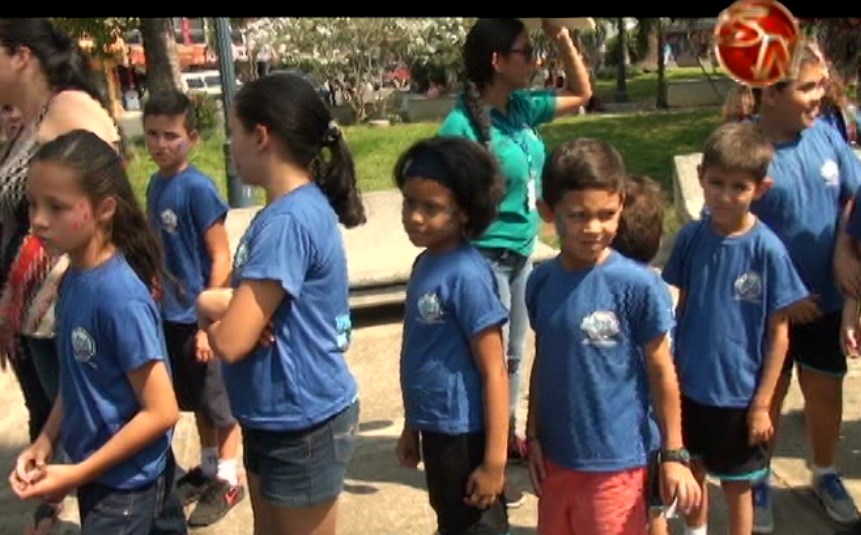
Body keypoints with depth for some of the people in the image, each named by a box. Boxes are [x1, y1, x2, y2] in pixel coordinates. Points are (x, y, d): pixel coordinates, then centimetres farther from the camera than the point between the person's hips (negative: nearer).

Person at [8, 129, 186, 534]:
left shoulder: (121, 296, -25)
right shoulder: (73, 279, -2)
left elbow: (161, 412, -22)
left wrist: (77, 473, -18)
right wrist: (45, 441, -1)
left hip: (127, 481, -7)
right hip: (100, 472, 7)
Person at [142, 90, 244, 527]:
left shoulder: (198, 188, -17)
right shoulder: (155, 185, 5)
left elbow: (221, 257, -17)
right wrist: (155, 302, 16)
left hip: (199, 317, -7)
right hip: (170, 315, 7)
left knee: (219, 403, 7)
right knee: (196, 401, 20)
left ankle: (228, 481, 21)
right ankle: (208, 467, 36)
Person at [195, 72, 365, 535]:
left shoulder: (287, 220, -25)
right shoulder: (299, 207, 4)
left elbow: (230, 341, -25)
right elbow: (257, 306, 9)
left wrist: (211, 309, -4)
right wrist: (221, 304, -13)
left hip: (301, 425, -9)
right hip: (273, 417, 9)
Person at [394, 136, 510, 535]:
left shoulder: (467, 275, -21)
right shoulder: (424, 264, 4)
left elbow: (494, 372, -20)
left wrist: (495, 460, -19)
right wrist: (412, 426, 19)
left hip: (465, 434, -8)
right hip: (437, 430, 9)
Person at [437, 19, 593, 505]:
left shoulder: (521, 107, 2)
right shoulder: (462, 124, -21)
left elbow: (582, 93, 16)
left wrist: (562, 36, 2)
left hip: (522, 253, 8)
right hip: (486, 258, -8)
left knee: (515, 354, 21)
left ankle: (510, 437, 40)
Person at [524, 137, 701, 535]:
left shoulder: (638, 286, -17)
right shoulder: (541, 281, -4)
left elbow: (662, 372, -9)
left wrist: (674, 454, -5)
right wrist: (533, 436, 10)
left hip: (615, 462, -5)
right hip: (555, 456, 5)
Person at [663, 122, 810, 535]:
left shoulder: (767, 249, -17)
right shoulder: (690, 237, -7)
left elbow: (778, 333, -11)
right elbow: (678, 309, 4)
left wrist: (762, 403, -10)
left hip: (738, 394, -4)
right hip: (689, 385, 4)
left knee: (736, 485, 13)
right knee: (692, 471, 22)